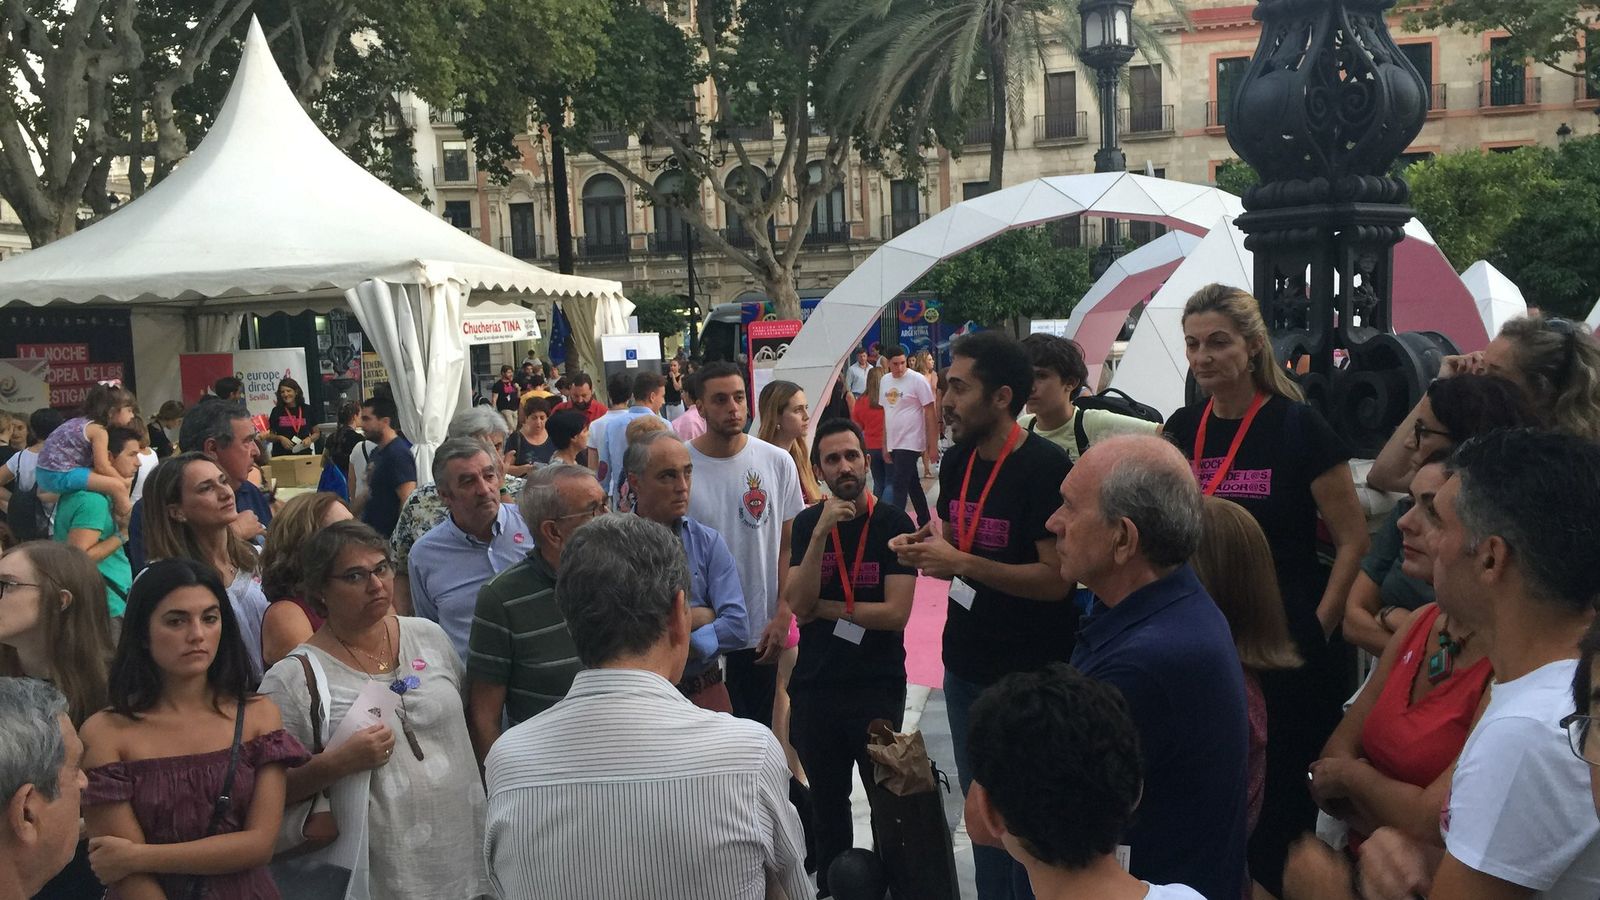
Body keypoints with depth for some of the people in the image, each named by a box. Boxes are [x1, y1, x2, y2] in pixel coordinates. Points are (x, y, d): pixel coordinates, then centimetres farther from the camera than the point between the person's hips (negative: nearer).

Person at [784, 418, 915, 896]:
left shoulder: (894, 524, -9)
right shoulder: (808, 523, 0)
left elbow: (896, 612, -16)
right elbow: (798, 604, -12)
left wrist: (824, 608, -10)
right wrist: (822, 533, -21)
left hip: (878, 686, -3)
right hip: (815, 684, 3)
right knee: (827, 802, 16)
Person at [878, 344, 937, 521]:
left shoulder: (917, 380, -11)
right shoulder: (884, 381, 7)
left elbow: (930, 413, -10)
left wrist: (933, 446, -12)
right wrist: (884, 445, 14)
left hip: (910, 443, -7)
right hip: (893, 444, 7)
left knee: (899, 486, -10)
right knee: (913, 485, 15)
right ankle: (925, 524, 26)